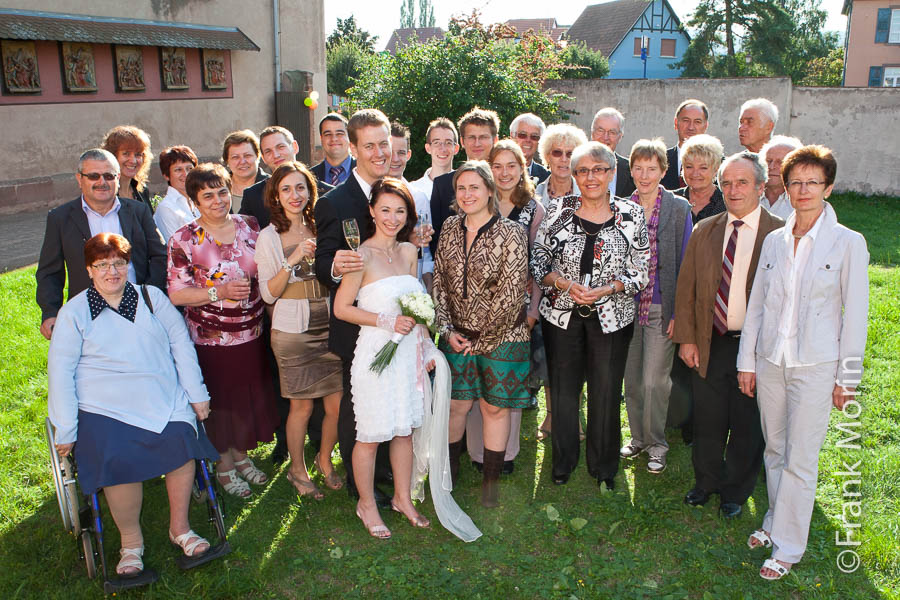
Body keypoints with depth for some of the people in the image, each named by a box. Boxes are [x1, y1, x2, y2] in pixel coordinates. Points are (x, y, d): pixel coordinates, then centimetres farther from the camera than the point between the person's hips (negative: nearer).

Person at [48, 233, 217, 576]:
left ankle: (179, 528, -4)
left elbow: (181, 344, 10)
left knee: (181, 441, -25)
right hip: (105, 409, -1)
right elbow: (60, 370, 5)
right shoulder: (74, 312, 8)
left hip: (164, 403, 2)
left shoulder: (151, 297, 12)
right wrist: (65, 430, 0)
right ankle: (131, 542, -4)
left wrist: (197, 394, 5)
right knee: (118, 460, -27)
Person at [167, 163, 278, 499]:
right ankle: (224, 464, 31)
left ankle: (242, 454, 38)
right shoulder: (183, 240, -10)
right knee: (221, 402, 10)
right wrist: (219, 292, -21)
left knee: (250, 398, 15)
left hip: (251, 335, 4)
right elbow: (176, 294, -11)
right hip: (211, 340, -3)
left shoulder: (249, 227, 2)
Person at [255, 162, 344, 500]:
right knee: (301, 406, 5)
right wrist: (291, 261, -19)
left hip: (329, 328, 3)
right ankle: (298, 469, 29)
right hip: (292, 331, -3)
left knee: (338, 405, 4)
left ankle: (325, 459, 30)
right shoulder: (269, 237, -3)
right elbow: (268, 294, -7)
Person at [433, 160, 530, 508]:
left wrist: (482, 339, -11)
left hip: (500, 336, -3)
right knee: (455, 404, 10)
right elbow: (440, 282, 6)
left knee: (495, 408, 9)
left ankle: (491, 479, 25)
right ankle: (450, 469, 31)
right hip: (457, 336, 4)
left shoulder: (510, 234, -11)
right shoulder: (450, 228, 4)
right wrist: (447, 329, -3)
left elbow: (511, 293, -13)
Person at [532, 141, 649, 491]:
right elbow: (538, 261, 1)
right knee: (563, 389, 10)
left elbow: (641, 273, -1)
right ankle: (563, 462, 31)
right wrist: (564, 283, -16)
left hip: (611, 317, 0)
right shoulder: (558, 210, -1)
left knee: (606, 392, 9)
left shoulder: (631, 215, -2)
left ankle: (604, 467, 30)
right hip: (561, 314, 1)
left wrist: (606, 289, -16)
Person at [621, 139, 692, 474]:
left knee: (654, 381, -2)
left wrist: (679, 312, -8)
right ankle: (637, 437, 29)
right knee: (631, 379, 11)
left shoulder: (679, 208, -3)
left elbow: (684, 264, -3)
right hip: (627, 305, 3)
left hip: (662, 307, -3)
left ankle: (656, 443, 17)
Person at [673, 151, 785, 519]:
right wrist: (686, 339, 1)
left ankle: (735, 492, 33)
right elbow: (685, 289, 6)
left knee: (747, 426, 12)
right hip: (709, 346, 3)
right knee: (707, 422, 14)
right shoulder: (704, 232, 5)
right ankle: (706, 482, 37)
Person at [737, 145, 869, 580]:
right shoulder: (774, 241, 5)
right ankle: (775, 521, 34)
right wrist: (747, 361, 9)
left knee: (800, 460, 2)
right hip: (770, 360, 4)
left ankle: (787, 547, 15)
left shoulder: (848, 243, -6)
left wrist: (847, 377, -4)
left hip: (815, 365, -4)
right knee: (774, 450, 15)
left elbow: (855, 315, -4)